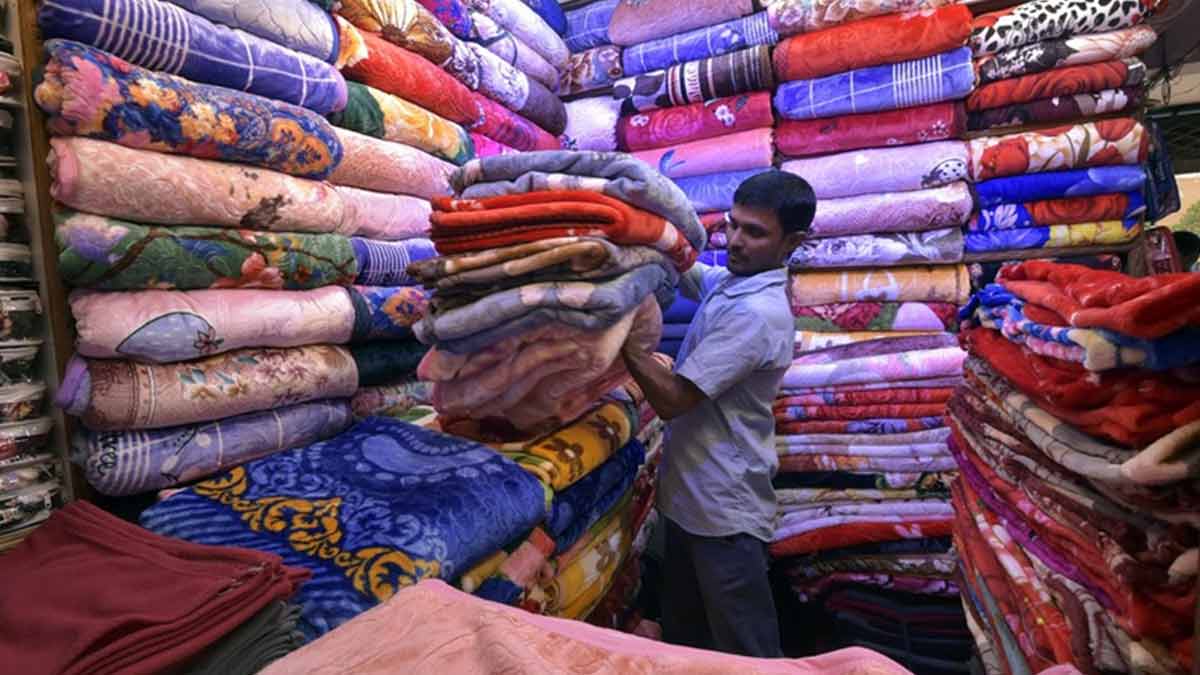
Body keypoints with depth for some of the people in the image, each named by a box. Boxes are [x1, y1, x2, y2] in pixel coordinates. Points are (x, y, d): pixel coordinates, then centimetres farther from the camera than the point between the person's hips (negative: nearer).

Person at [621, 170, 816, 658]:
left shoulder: (758, 313, -24)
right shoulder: (727, 281, 3)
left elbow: (671, 398, -26)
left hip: (725, 509, -9)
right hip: (689, 494, 9)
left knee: (746, 653, 10)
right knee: (683, 637, 25)